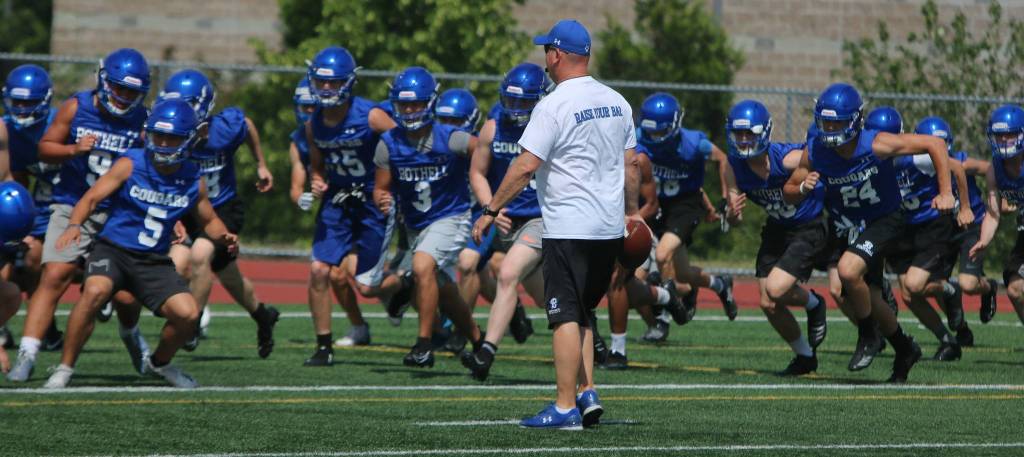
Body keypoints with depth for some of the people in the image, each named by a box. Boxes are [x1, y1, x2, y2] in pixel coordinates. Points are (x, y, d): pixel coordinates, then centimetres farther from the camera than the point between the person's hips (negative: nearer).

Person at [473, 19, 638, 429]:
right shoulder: (616, 103, 9)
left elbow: (526, 166, -16)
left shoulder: (554, 107, -13)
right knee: (582, 313, 18)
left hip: (568, 229, -7)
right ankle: (587, 394, 11)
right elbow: (630, 164, 14)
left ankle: (566, 407, -6)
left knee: (566, 317, -4)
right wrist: (633, 211, 27)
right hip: (610, 227, 7)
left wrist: (491, 210, -8)